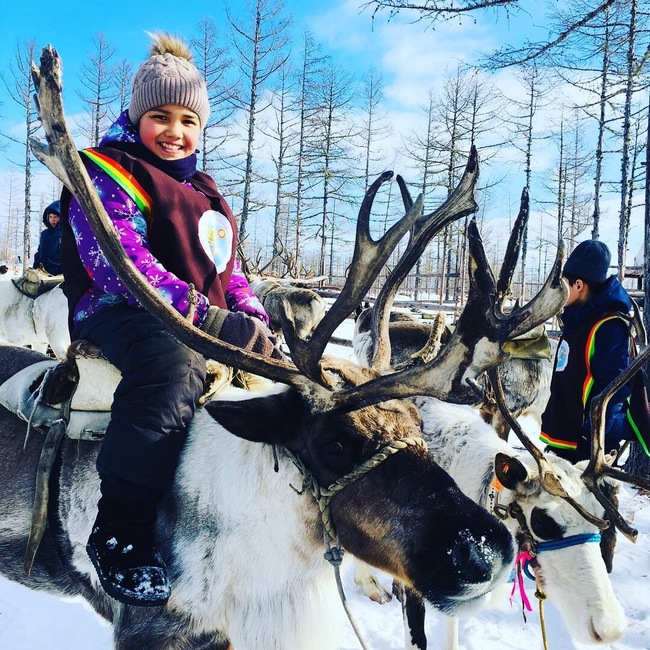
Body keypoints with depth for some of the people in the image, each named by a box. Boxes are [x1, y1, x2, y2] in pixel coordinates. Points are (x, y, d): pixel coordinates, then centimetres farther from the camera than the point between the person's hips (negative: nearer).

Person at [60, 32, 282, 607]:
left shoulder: (202, 192, 23)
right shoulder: (107, 172, -3)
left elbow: (229, 272, 24)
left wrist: (257, 322, 4)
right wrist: (210, 319, -27)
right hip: (118, 312, -9)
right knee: (176, 364, -40)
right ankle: (118, 538, -36)